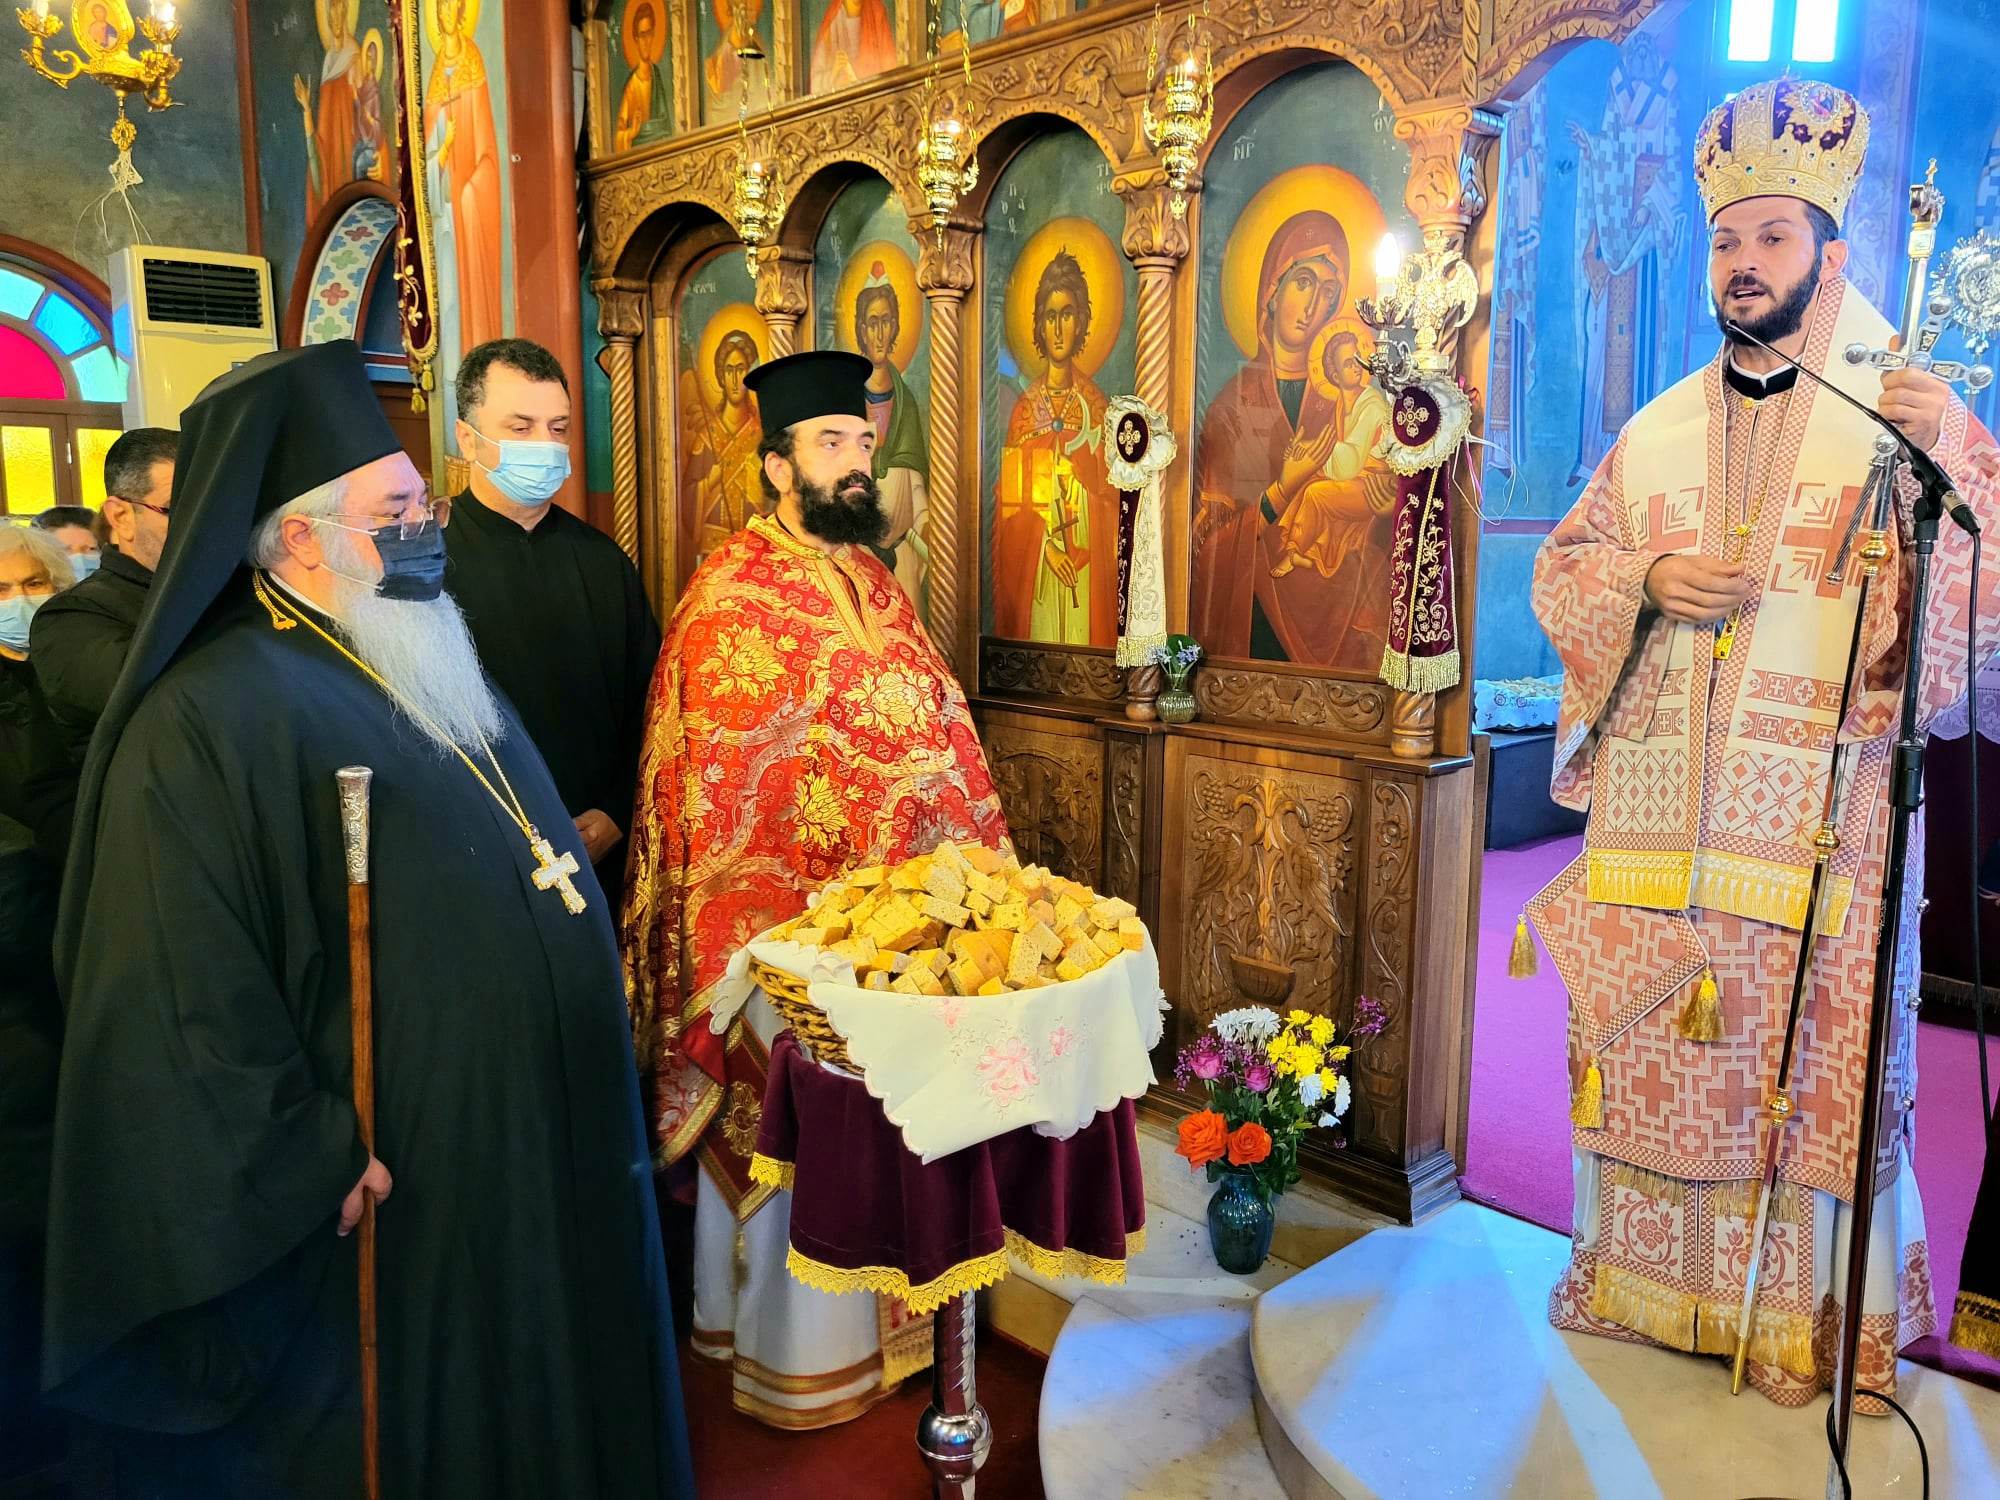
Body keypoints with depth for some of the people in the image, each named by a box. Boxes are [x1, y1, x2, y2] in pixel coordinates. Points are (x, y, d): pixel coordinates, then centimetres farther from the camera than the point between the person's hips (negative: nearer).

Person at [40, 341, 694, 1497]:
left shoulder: (442, 680, 12)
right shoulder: (213, 720, -17)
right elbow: (186, 996, -21)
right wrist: (318, 1175, -21)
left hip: (537, 1157, 8)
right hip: (406, 1202, -8)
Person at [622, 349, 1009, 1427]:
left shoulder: (871, 579, 10)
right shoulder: (733, 594, -13)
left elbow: (930, 733, 13)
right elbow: (719, 780, -15)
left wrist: (975, 862, 8)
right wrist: (779, 922, -16)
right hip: (790, 919, -7)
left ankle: (872, 1321, 38)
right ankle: (796, 1354, 28)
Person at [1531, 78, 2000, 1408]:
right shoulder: (1656, 431, 14)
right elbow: (1560, 571, 15)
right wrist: (1648, 582, -6)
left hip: (1818, 806, -3)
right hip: (1653, 811, 3)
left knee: (1813, 1060, 1)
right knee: (1640, 1047, 8)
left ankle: (1813, 1317, 19)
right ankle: (1635, 1275, 26)